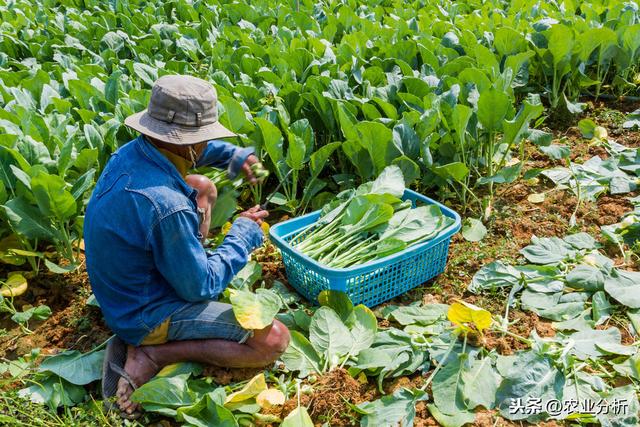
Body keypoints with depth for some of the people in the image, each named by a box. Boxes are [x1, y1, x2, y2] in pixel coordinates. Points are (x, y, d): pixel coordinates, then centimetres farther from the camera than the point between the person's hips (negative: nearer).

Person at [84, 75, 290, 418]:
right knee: (274, 340, -13)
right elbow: (201, 286, -21)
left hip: (119, 292, 9)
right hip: (147, 314, -9)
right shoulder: (167, 207, -35)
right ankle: (150, 355, -9)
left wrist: (236, 156, 3)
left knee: (202, 187, 17)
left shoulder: (131, 151, -10)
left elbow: (186, 149, 15)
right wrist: (244, 232, -10)